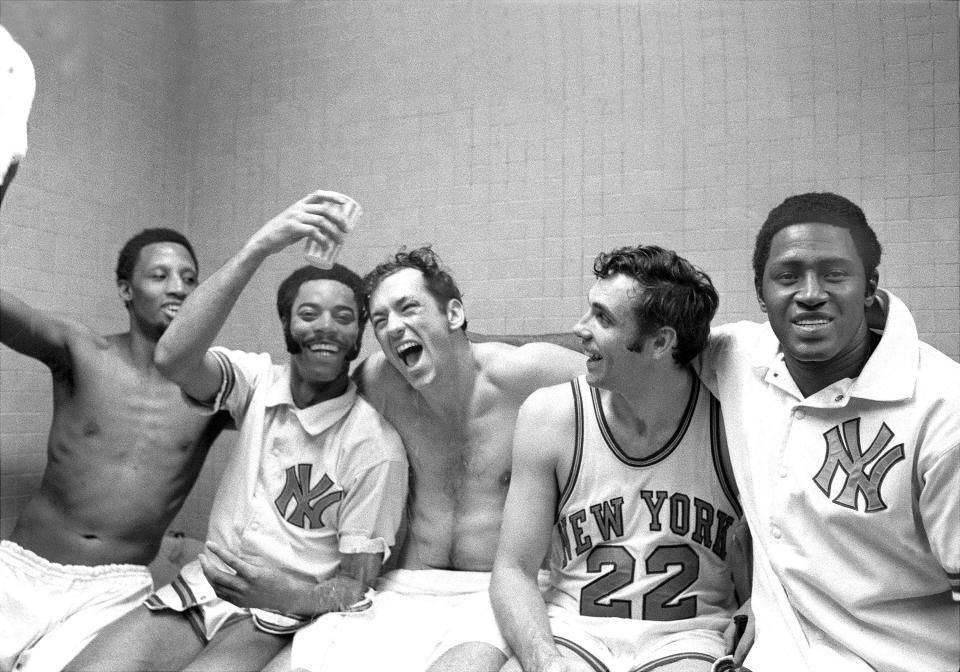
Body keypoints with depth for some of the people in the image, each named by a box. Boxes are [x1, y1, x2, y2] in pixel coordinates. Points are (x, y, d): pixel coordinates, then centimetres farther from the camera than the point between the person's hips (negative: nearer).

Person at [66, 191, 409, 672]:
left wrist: (291, 595, -30)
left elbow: (354, 585, -7)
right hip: (203, 583, 3)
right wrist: (258, 247, -33)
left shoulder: (376, 447, -12)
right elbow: (173, 358, -25)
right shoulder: (258, 380, -3)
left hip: (280, 612, -2)